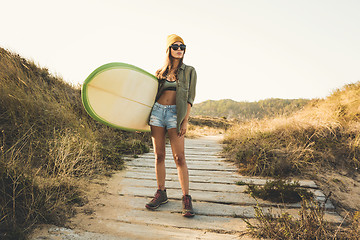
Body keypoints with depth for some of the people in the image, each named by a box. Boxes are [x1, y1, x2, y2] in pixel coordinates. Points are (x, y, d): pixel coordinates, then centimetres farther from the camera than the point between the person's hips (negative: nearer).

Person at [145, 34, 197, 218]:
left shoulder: (189, 71, 8)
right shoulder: (160, 72, 16)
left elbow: (190, 98, 1)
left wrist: (185, 121, -9)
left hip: (175, 114, -3)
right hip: (157, 111, 3)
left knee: (179, 158, -7)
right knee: (159, 156, 5)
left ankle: (186, 199, 0)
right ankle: (161, 193, 18)